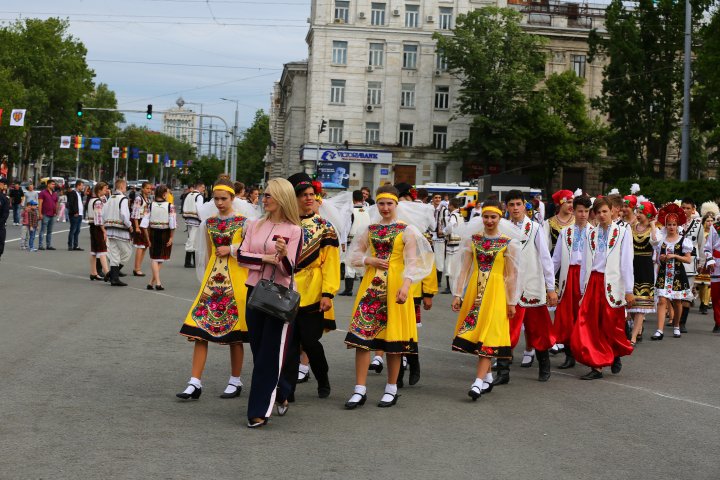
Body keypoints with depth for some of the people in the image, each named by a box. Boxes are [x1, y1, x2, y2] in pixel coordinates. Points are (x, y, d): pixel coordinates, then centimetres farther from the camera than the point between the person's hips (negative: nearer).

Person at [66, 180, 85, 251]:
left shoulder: (80, 194, 20)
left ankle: (76, 246, 12)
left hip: (80, 215, 9)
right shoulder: (72, 193, -7)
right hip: (74, 215, -9)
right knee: (73, 230, -7)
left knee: (77, 231, 9)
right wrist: (75, 212, -18)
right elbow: (70, 204, -15)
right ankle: (70, 246, -4)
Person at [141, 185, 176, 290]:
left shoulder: (150, 205, -5)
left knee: (154, 259, 11)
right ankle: (152, 282, 11)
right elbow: (172, 224, -16)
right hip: (165, 233, -2)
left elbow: (144, 224, -7)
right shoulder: (170, 206, -12)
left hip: (153, 233, 2)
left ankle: (157, 282, 1)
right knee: (161, 259, 13)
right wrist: (171, 237, -6)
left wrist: (147, 238, 0)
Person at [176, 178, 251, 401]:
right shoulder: (207, 224, 9)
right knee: (200, 328, -5)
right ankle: (195, 383, -5)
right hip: (211, 281, 3)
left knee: (234, 332, 4)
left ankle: (235, 381, 17)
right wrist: (204, 279, 13)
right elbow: (203, 255, 15)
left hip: (236, 282, -3)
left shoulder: (243, 223, -2)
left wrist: (231, 250, -12)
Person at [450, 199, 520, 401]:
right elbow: (464, 268, 6)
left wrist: (511, 302, -1)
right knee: (474, 332, 4)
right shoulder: (472, 238, 6)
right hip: (474, 290, 3)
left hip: (495, 292, -3)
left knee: (488, 334, -8)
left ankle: (478, 382, -13)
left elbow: (511, 275, 0)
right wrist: (457, 294, 1)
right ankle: (487, 375, 19)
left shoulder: (508, 243, -1)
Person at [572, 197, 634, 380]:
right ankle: (597, 366, 3)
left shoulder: (622, 232, 1)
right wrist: (583, 291, 9)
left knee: (611, 326, 3)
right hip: (593, 283, 3)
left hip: (612, 285, -3)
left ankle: (616, 356, 31)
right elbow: (586, 263, 11)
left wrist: (628, 291, -6)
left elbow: (626, 262, -3)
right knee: (591, 327, -2)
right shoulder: (591, 234, 11)